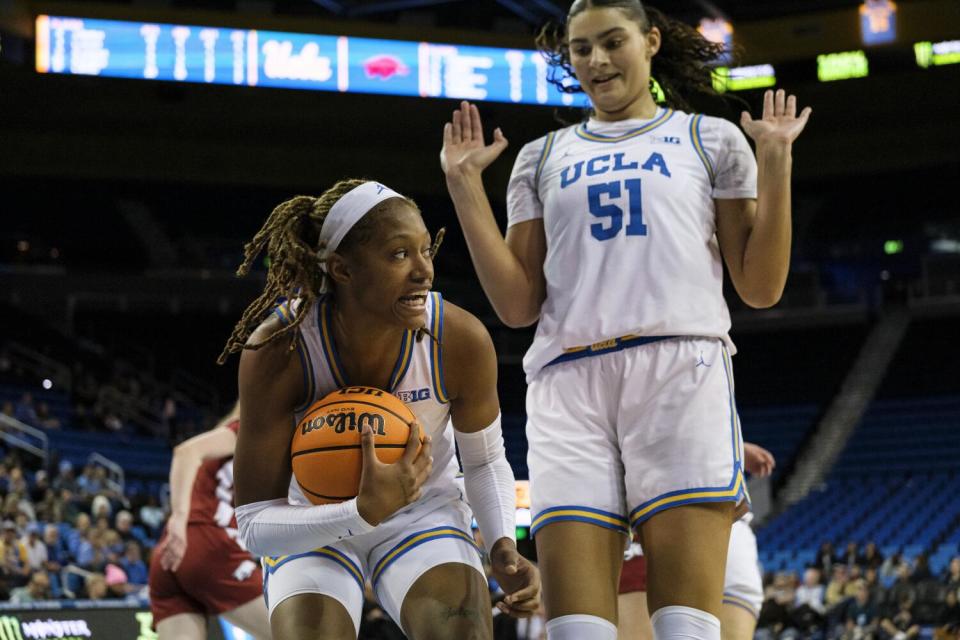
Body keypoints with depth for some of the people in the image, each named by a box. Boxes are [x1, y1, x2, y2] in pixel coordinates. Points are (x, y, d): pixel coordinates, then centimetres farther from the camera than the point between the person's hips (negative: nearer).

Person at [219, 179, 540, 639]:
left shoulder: (460, 340, -24)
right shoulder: (277, 350, -29)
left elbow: (484, 461, -2)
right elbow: (256, 524, -26)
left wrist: (503, 546, -20)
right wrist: (365, 512, -41)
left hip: (425, 514, 1)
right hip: (313, 524, -1)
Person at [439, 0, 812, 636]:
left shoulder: (711, 140, 18)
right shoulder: (543, 159, 23)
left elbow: (760, 287, 12)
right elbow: (518, 305, 14)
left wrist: (776, 161, 4)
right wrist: (465, 185, 11)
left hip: (682, 369, -2)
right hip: (569, 381, 2)